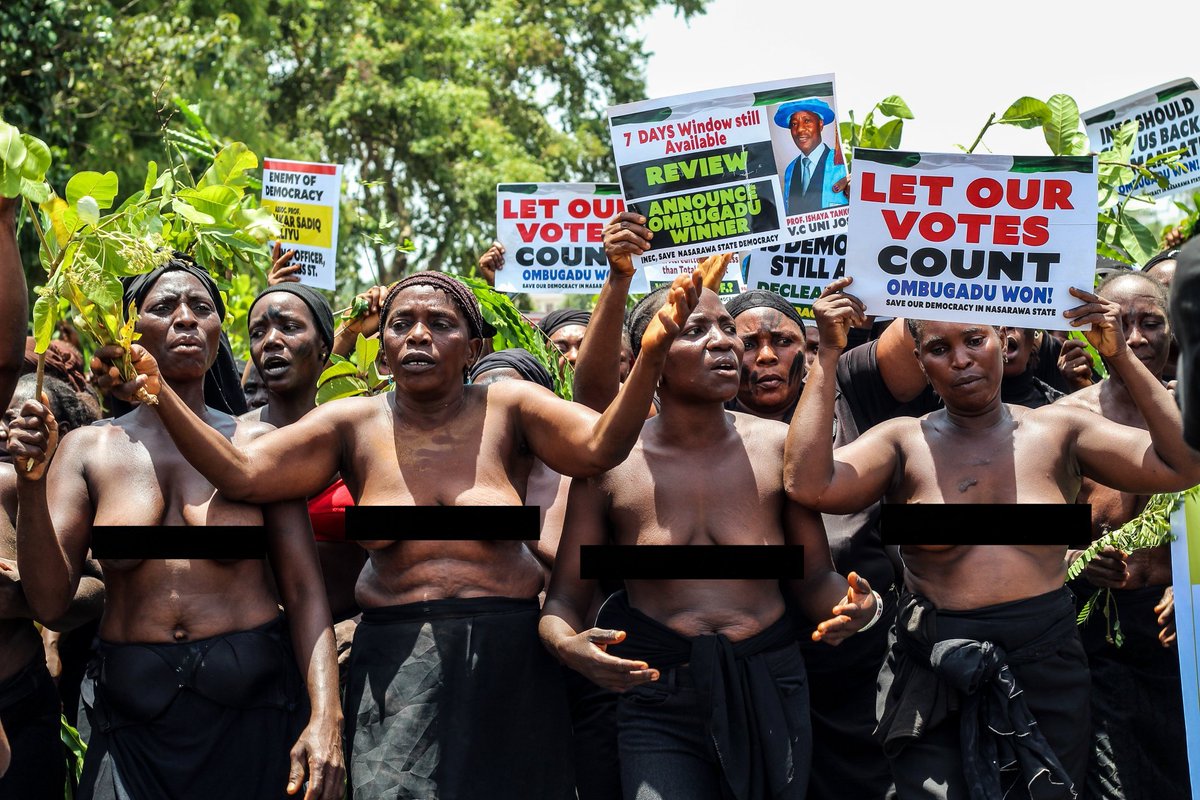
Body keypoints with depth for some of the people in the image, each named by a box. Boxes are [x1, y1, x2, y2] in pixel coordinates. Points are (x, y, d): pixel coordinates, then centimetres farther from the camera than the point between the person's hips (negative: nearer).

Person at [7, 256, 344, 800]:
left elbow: (303, 590, -4)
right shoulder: (87, 449, 3)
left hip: (253, 704, 0)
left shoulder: (257, 443, 1)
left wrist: (325, 716, -16)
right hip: (133, 715, 0)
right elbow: (49, 602, -4)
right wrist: (31, 482, -17)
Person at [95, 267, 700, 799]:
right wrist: (160, 394, -19)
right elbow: (241, 473, -7)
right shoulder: (355, 425, 2)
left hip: (508, 663, 0)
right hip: (397, 666, 0)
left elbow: (599, 446, -17)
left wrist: (651, 355, -34)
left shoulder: (507, 410, -1)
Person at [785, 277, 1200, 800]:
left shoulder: (1057, 432, 3)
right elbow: (808, 485, -18)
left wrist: (1120, 358, -8)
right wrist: (828, 355, -15)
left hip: (1049, 669, 2)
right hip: (936, 678, -2)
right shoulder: (903, 442, -1)